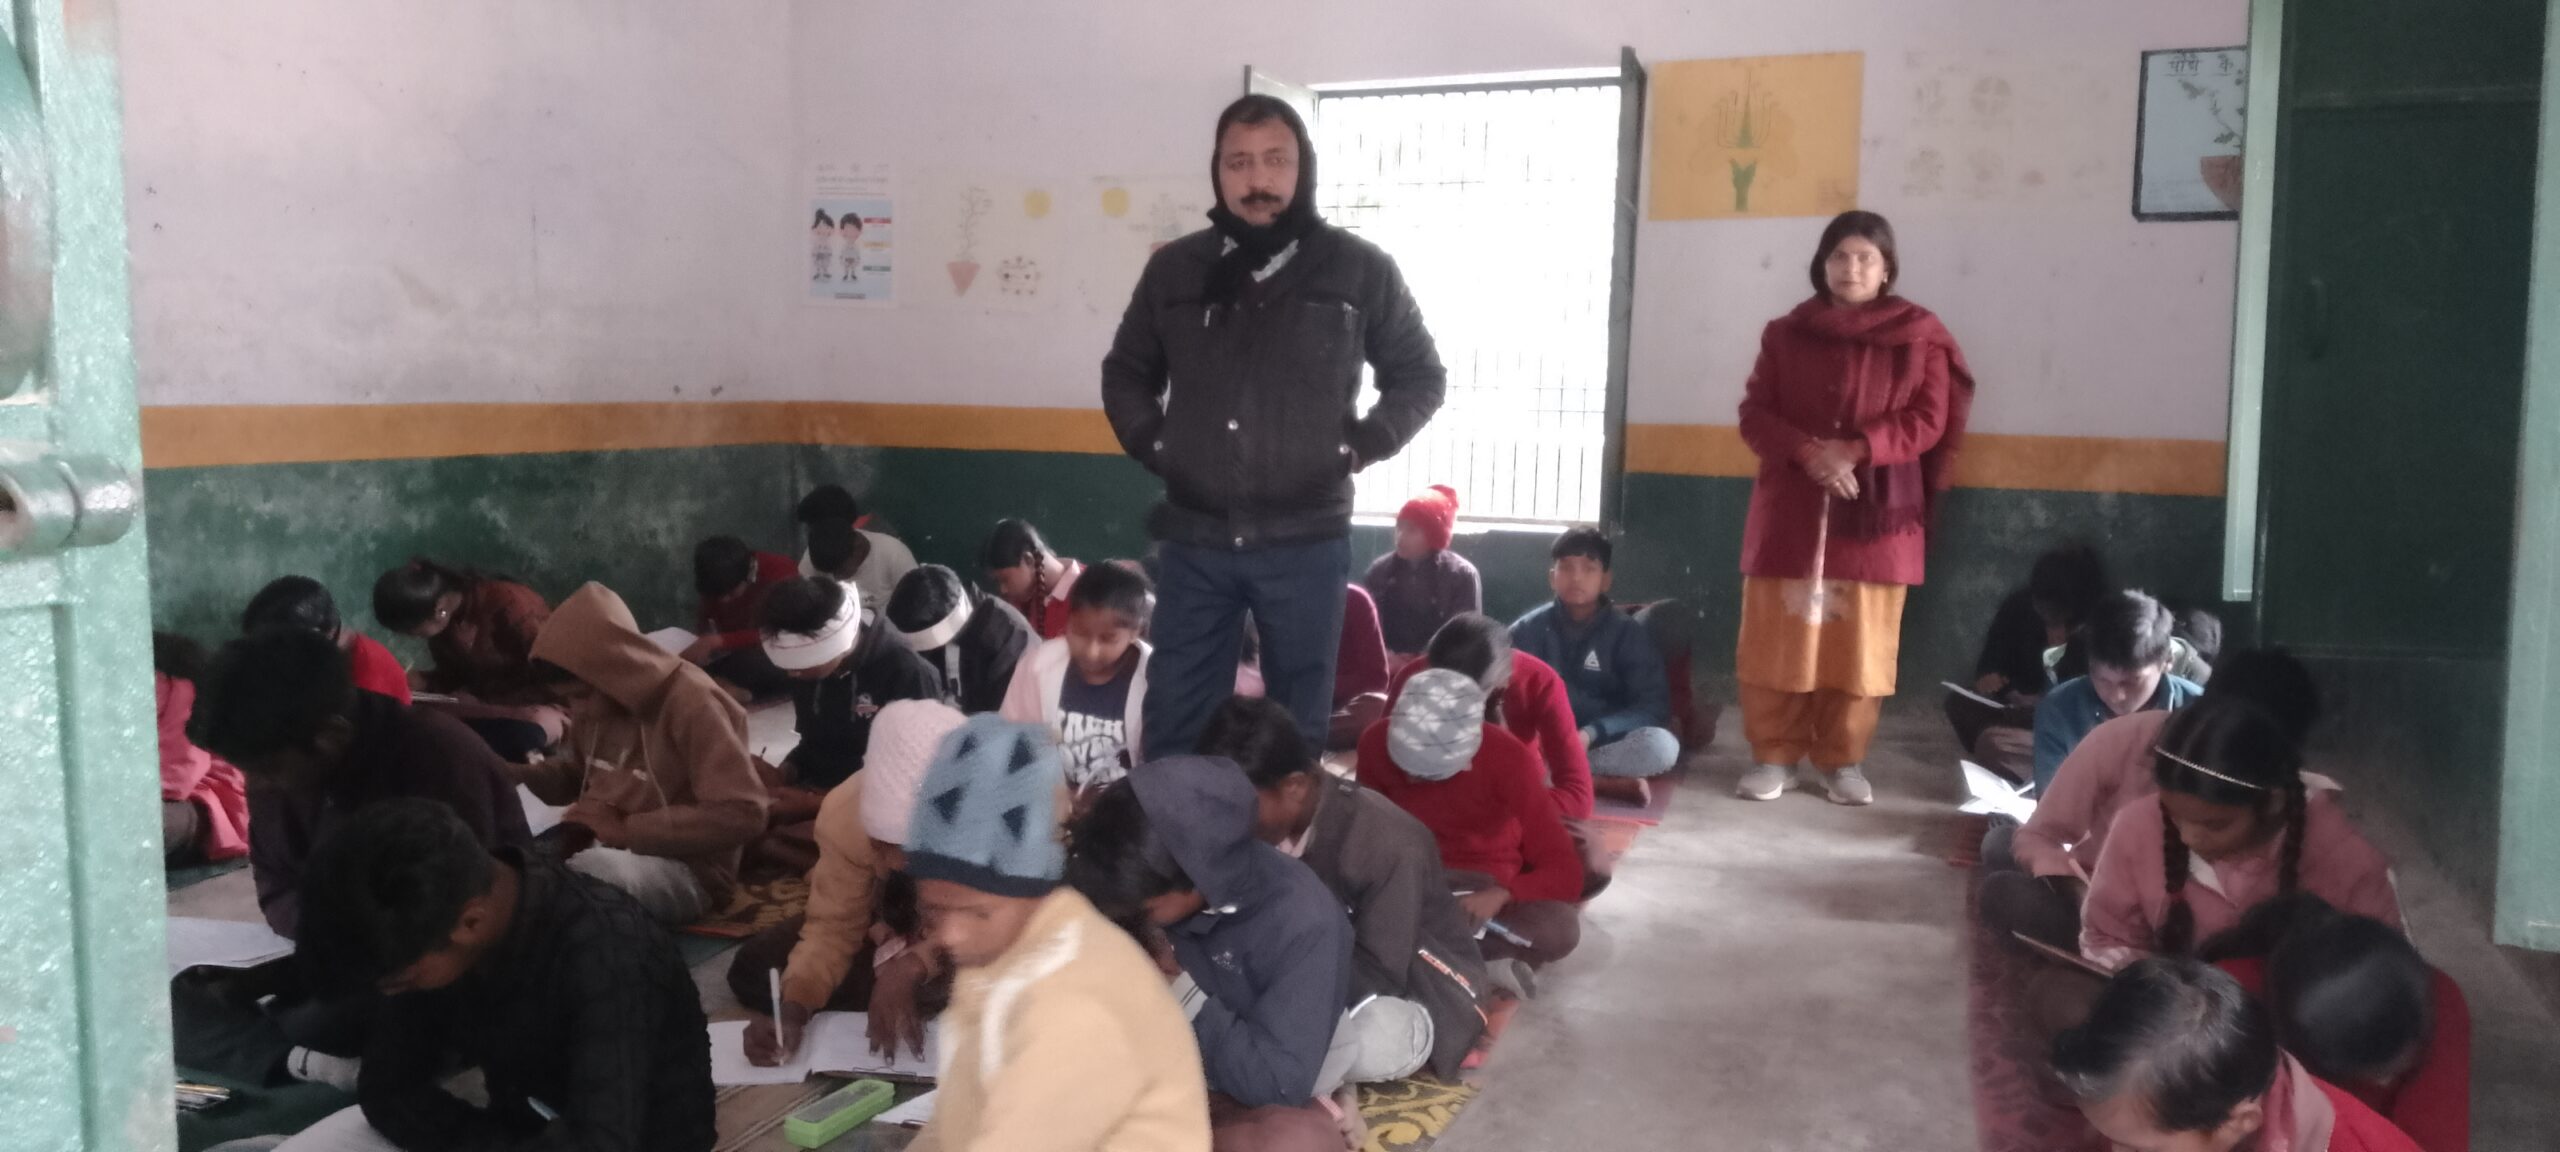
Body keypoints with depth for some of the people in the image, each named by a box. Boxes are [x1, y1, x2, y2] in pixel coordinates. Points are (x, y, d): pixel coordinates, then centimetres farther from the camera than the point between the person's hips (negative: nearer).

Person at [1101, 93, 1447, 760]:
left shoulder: (1360, 270, 0)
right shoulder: (1174, 269, 6)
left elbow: (1420, 375, 9)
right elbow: (1125, 372, 20)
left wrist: (1360, 447, -3)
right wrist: (1150, 445, 5)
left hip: (1306, 543, -2)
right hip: (1195, 540, 2)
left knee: (1296, 726, 8)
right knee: (1177, 722, 7)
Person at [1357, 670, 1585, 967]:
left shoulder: (1508, 761, -20)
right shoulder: (1378, 742, -13)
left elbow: (1566, 874, -20)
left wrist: (1501, 894, -38)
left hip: (1487, 886, -1)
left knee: (1561, 930, -35)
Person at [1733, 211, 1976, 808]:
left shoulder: (1920, 337, 4)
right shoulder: (1786, 333, 8)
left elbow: (1928, 421, -2)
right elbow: (1754, 414, 2)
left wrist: (1857, 449, -16)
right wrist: (1808, 452, -15)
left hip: (1876, 513, -1)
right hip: (1790, 510, 1)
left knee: (1859, 644, 1)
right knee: (1777, 640, 0)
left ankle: (1843, 760, 13)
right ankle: (1774, 756, 11)